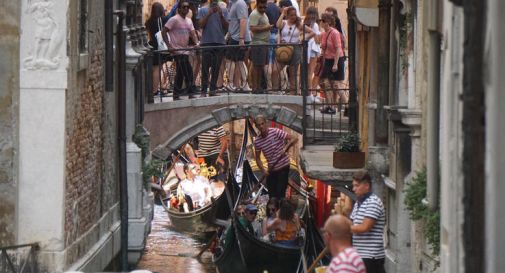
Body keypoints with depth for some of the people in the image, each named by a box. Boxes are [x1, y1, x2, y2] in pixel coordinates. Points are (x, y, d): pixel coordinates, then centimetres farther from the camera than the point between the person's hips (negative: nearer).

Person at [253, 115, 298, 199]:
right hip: (271, 170, 5)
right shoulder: (257, 141, -2)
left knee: (280, 194, -9)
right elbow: (258, 158, 8)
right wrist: (263, 170, -7)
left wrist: (285, 148, -31)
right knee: (271, 194, 9)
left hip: (283, 167, -5)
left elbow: (294, 138, -16)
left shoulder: (275, 132, -15)